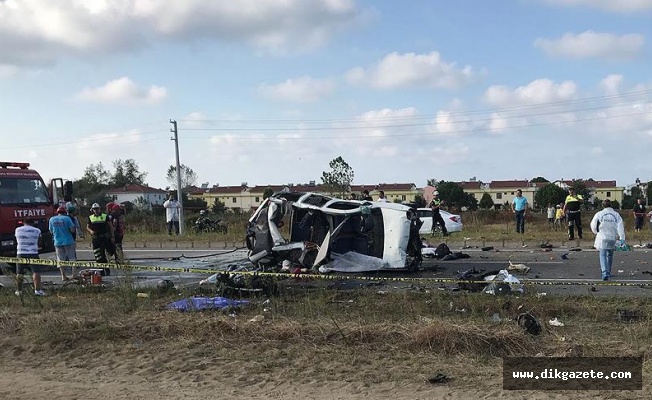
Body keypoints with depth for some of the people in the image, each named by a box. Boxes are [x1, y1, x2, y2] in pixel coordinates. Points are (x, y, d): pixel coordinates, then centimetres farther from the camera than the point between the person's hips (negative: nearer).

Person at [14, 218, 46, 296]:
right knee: (36, 272, -3)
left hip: (21, 253, 2)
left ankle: (19, 290, 14)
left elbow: (17, 240, 18)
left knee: (19, 273, 10)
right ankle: (37, 289, -12)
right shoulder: (37, 230, 2)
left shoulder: (17, 230, 8)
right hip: (33, 253, -2)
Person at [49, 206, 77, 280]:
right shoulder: (67, 218, -7)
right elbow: (73, 230, -11)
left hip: (58, 242, 3)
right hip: (68, 241, -3)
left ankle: (63, 276, 5)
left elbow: (51, 231, 12)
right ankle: (74, 273, 2)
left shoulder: (52, 219, 4)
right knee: (72, 258, 8)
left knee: (60, 260, 8)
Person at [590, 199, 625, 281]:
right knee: (610, 255, 18)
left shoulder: (599, 214, -4)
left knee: (603, 255, -2)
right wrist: (622, 238, -7)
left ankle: (605, 273, -19)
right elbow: (620, 227, -5)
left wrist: (597, 232, 24)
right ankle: (608, 272, 29)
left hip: (602, 238, -3)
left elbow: (593, 225, 4)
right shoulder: (616, 215, 1)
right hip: (612, 238, 3)